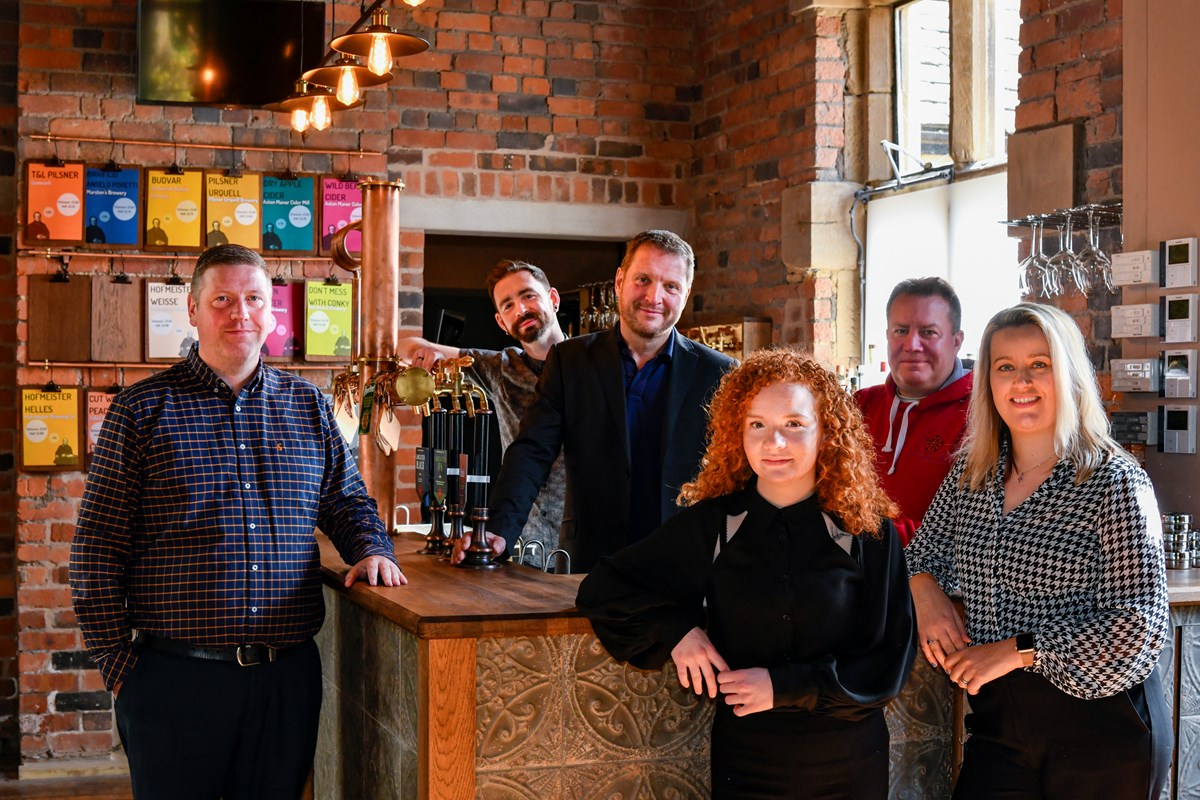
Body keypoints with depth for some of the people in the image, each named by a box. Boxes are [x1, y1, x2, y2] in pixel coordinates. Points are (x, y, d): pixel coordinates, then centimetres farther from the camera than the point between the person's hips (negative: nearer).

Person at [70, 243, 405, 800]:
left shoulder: (307, 406, 10)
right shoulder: (142, 409, 1)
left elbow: (348, 500, 19)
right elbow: (98, 546, 1)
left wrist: (371, 550, -3)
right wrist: (116, 661, -3)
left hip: (289, 677, 3)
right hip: (173, 679, -3)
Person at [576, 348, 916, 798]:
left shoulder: (869, 534, -8)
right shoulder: (709, 526, -6)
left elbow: (888, 663, -8)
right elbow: (602, 591, -1)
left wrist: (783, 686, -16)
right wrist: (676, 631, -15)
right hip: (744, 761, 0)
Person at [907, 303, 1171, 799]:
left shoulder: (1115, 483, -11)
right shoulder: (969, 474, 5)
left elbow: (1139, 626, -16)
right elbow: (925, 552, 20)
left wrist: (1017, 650, -16)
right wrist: (925, 592, -4)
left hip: (1102, 727, -4)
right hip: (998, 717, 4)